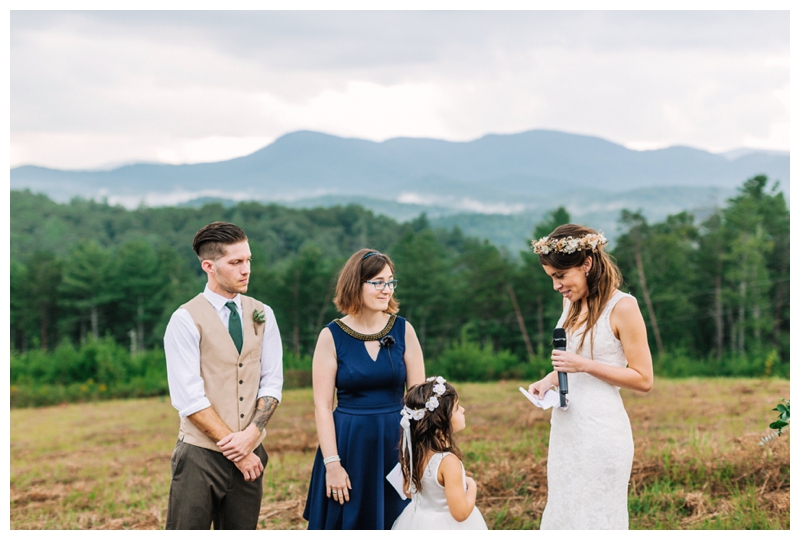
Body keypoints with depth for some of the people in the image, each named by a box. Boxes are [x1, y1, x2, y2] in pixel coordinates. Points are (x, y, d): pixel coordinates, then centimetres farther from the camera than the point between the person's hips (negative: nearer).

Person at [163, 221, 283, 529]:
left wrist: (252, 434, -11)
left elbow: (272, 382, 5)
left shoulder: (262, 316, 8)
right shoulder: (186, 320, -8)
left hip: (249, 455, 5)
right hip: (201, 456, -5)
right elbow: (189, 399, -13)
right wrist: (237, 450, -13)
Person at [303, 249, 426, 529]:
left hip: (396, 444, 2)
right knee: (348, 526, 6)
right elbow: (322, 405, -6)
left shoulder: (403, 330, 1)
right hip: (348, 444, -2)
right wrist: (332, 463, -12)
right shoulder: (332, 336, -4)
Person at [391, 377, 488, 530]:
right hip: (445, 528, -7)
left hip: (417, 523, 8)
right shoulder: (448, 461, -27)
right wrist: (472, 486, -7)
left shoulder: (413, 450, -5)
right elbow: (460, 513, -23)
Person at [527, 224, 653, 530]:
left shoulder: (622, 306, -13)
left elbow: (643, 380, -12)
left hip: (601, 432, -8)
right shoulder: (572, 301, 10)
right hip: (565, 428, 8)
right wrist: (550, 380, 2)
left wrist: (584, 365, -19)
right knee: (563, 517, 12)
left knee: (595, 521, 1)